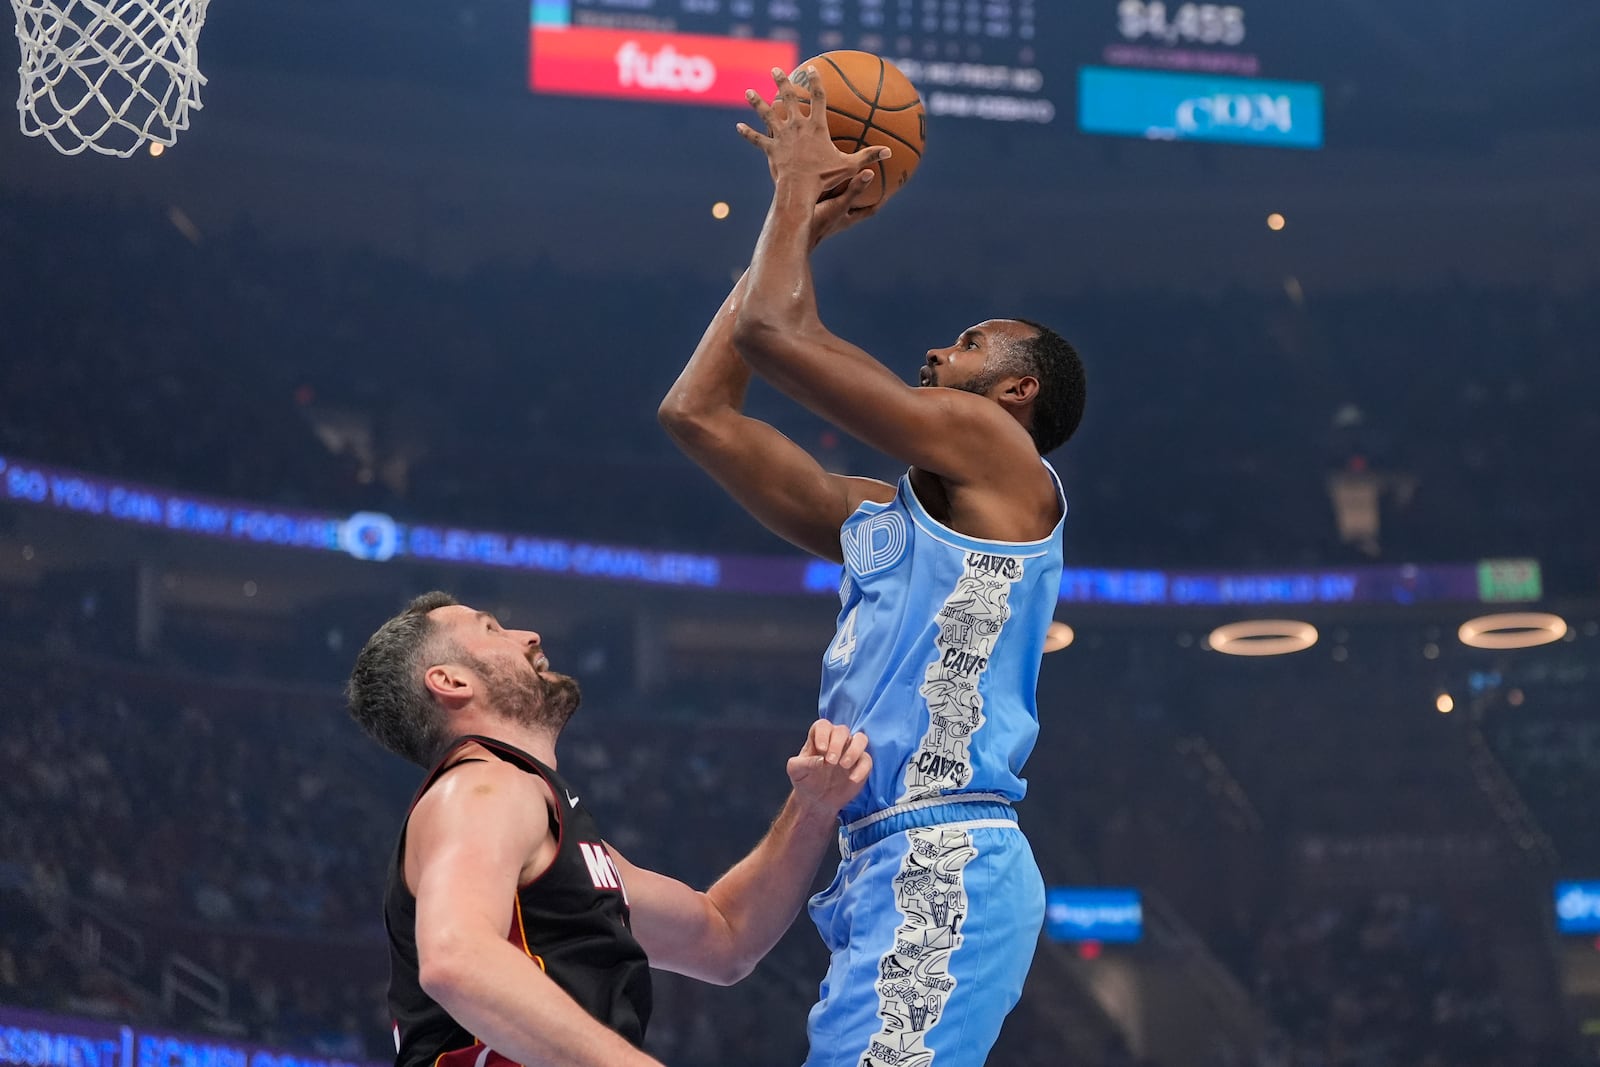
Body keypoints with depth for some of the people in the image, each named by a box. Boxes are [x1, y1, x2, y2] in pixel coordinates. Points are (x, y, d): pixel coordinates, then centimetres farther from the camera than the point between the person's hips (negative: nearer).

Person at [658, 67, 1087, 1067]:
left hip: (946, 868, -9)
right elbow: (698, 411, 25)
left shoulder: (1001, 459, 1)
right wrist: (797, 220, 28)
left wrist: (800, 185, 12)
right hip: (886, 870, 9)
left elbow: (774, 328, -5)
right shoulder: (875, 517, 24)